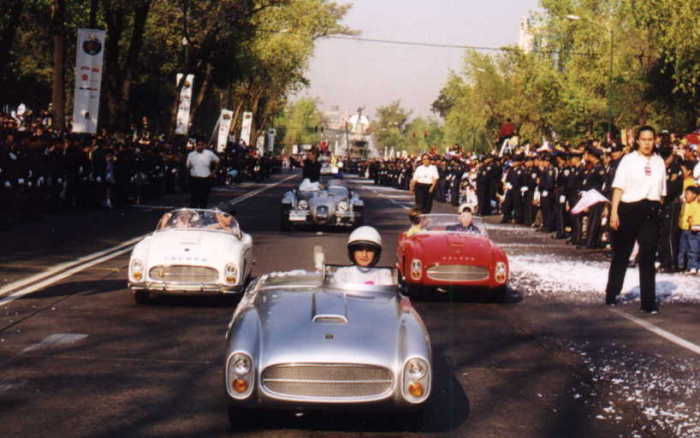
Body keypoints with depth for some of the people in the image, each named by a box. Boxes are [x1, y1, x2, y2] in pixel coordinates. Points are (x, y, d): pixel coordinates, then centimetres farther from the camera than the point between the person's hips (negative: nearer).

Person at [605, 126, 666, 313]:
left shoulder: (659, 162, 11)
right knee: (621, 254, 9)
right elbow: (618, 187, -5)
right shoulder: (628, 160, 0)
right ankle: (611, 294, 24)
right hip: (629, 209, -2)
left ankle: (649, 301, -2)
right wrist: (614, 212, -12)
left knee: (648, 256, -3)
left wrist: (658, 210, 7)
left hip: (651, 212, 2)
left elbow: (661, 191, 15)